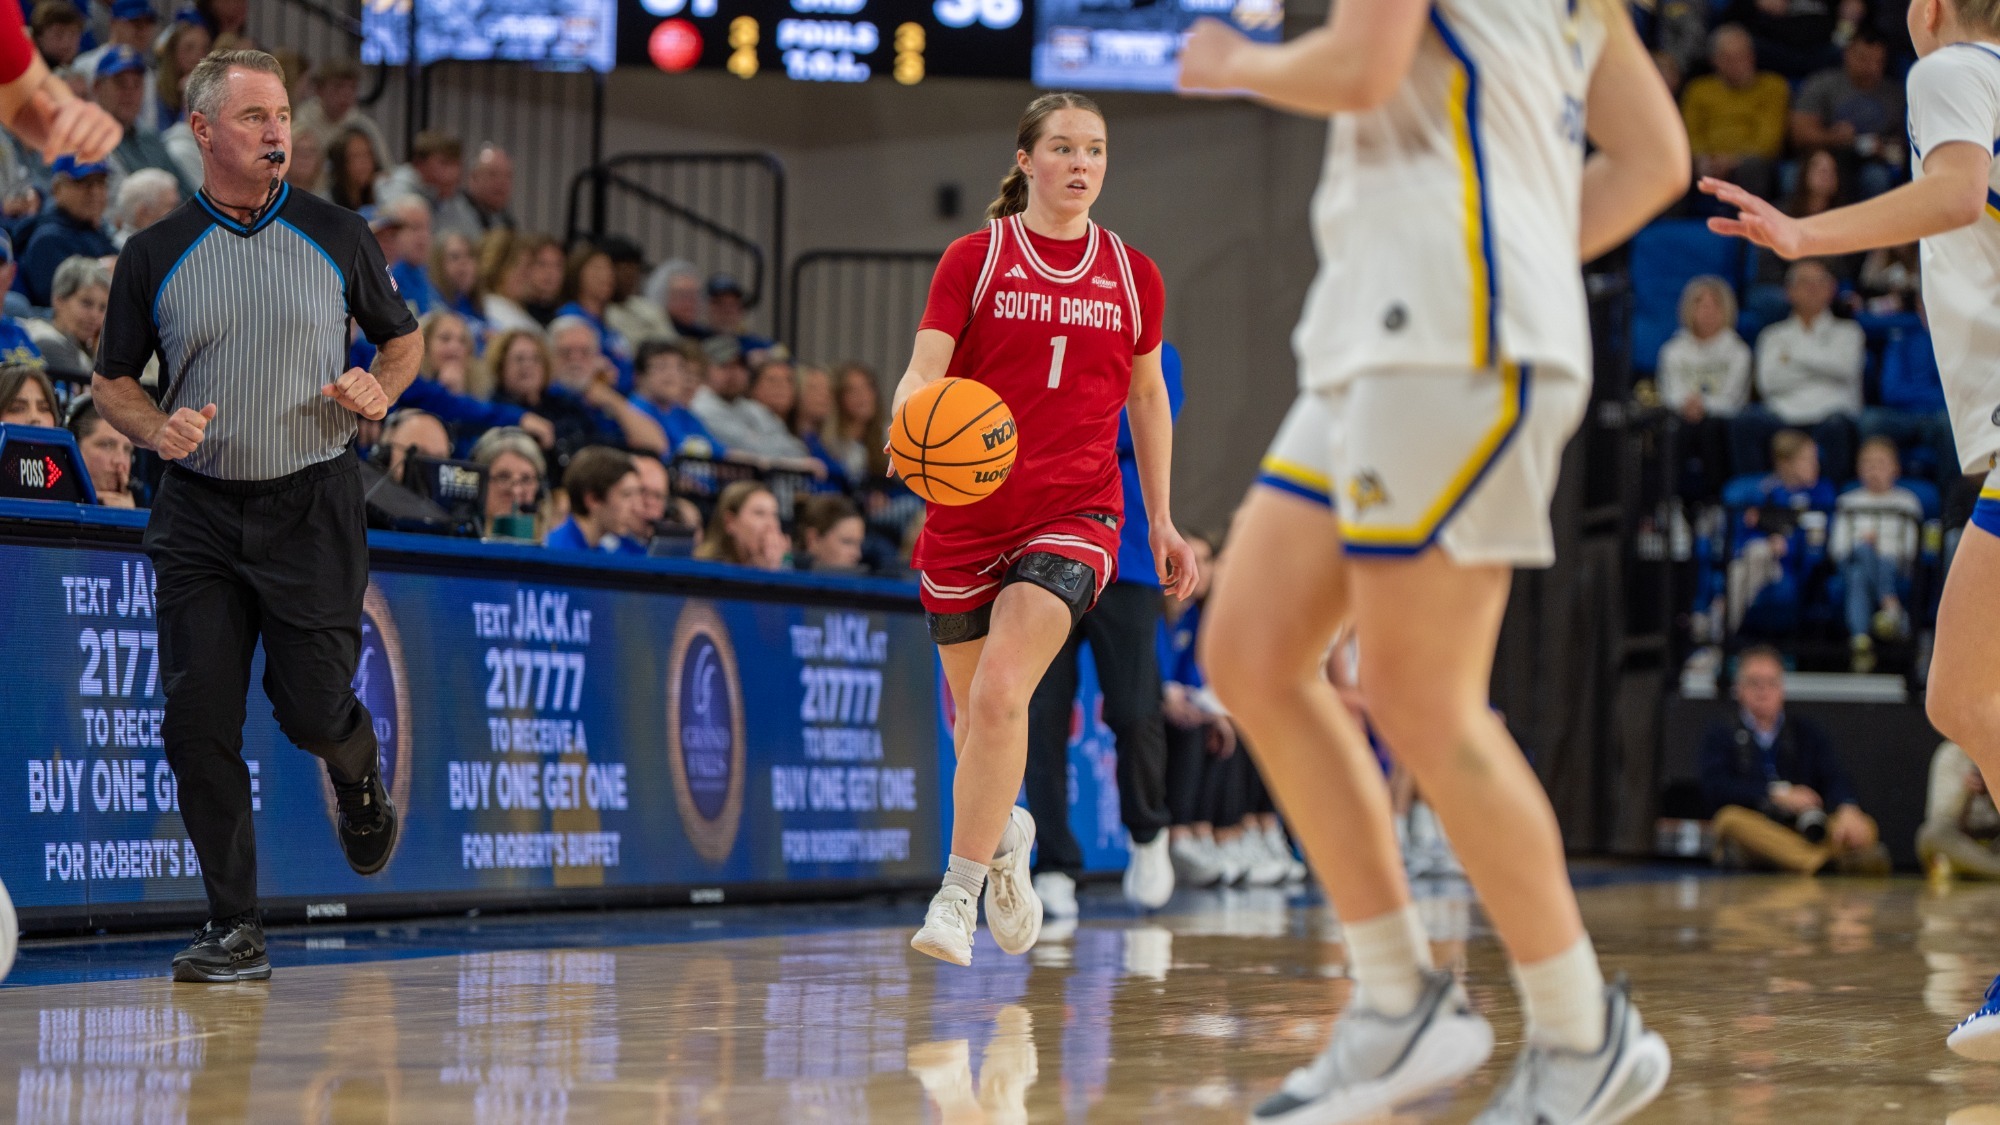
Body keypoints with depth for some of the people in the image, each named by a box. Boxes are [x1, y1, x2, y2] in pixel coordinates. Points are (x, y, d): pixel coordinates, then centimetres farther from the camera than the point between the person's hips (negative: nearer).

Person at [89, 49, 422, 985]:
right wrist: (156, 429, -9)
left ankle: (361, 780, 36)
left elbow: (403, 337, 15)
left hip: (313, 505, -1)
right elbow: (112, 380, 11)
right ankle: (234, 927, 4)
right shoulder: (153, 256, 3)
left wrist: (380, 389, -6)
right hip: (198, 512, 1)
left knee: (311, 707, -3)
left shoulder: (338, 237, 3)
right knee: (199, 721, -5)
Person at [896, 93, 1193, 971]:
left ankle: (959, 892, -15)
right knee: (972, 711, 11)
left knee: (1001, 693, -21)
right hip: (966, 514, 1)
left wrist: (1161, 522, 18)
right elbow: (923, 373, -7)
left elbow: (1147, 398, 19)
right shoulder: (974, 259, 0)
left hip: (1074, 515, 0)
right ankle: (1003, 836, 42)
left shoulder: (1132, 277, 7)